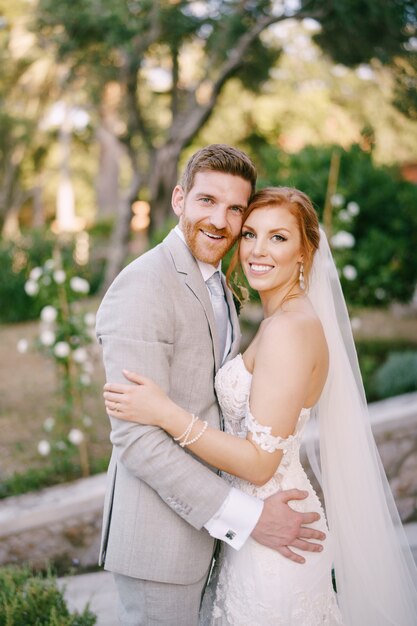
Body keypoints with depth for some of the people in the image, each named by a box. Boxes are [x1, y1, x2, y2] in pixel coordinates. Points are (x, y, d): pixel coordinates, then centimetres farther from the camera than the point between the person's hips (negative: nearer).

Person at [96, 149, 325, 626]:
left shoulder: (217, 286, 10)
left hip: (201, 512, 9)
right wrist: (246, 517, -23)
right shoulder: (142, 288, -21)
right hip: (159, 530, -9)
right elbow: (136, 440, -25)